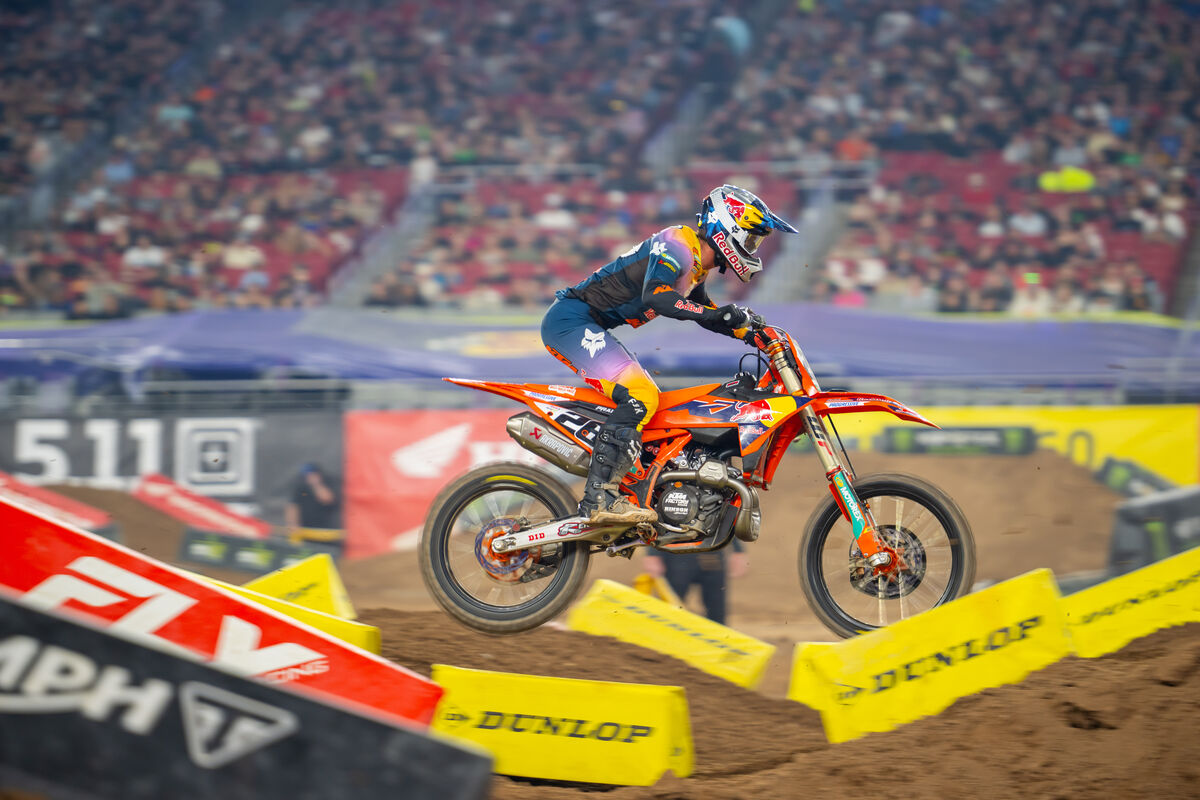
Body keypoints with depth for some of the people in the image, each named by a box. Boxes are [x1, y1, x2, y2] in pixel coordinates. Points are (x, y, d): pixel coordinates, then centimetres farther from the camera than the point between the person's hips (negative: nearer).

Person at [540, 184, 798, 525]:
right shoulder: (676, 245, -15)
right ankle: (599, 498, -29)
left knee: (634, 400, 15)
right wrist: (717, 315, -37)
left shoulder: (695, 265, 16)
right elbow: (655, 296, -32)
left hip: (590, 327, 11)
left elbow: (704, 310, 32)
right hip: (572, 320, -11)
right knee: (639, 396, -22)